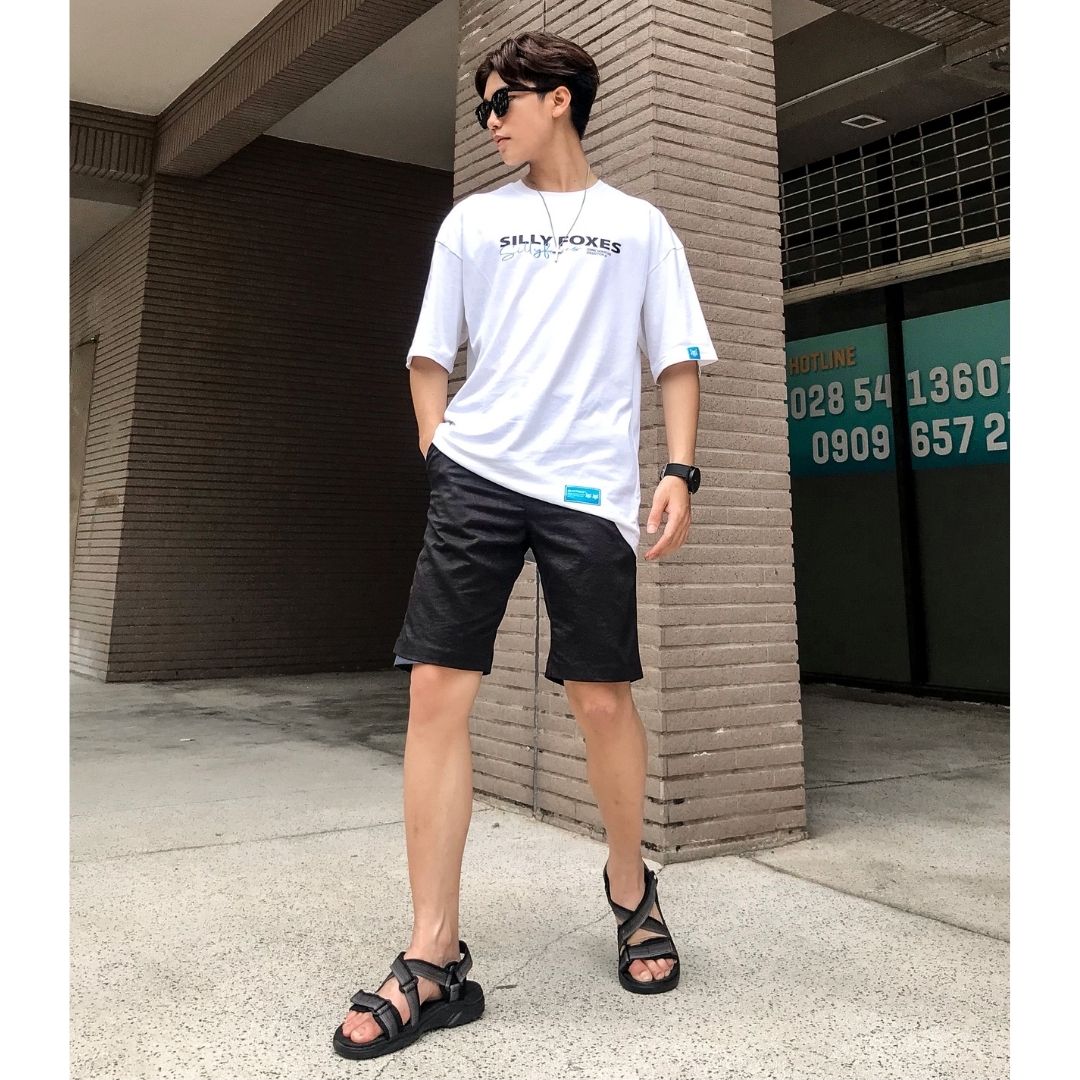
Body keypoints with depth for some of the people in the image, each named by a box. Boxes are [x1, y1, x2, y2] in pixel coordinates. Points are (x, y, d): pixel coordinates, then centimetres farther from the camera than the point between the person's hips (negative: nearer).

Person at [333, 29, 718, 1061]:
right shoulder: (471, 221, 18)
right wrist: (437, 451, 3)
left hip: (590, 489, -1)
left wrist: (678, 470, -3)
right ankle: (433, 959, 0)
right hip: (477, 473, 2)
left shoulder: (639, 226, 15)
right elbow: (430, 355, 17)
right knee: (436, 692, -9)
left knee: (603, 698, -2)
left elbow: (677, 358, 11)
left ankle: (630, 889, 27)